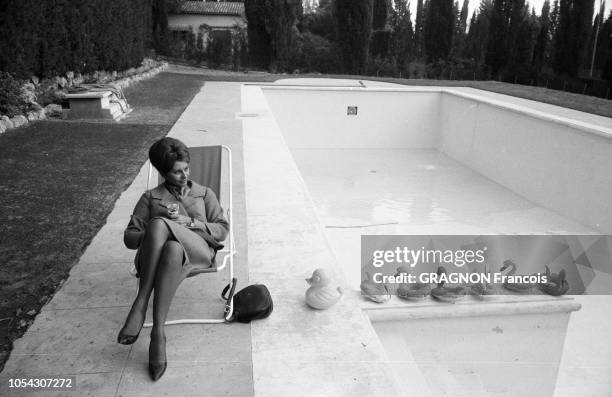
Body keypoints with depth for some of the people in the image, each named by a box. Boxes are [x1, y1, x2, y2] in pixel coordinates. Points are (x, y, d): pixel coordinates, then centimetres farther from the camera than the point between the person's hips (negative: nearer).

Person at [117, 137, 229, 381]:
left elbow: (222, 230, 14)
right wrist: (154, 233, -7)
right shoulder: (150, 198, 24)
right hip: (155, 254, 0)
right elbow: (130, 238, 15)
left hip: (198, 253, 0)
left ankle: (140, 307, -34)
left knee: (158, 224, -35)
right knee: (172, 249, -40)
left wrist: (190, 222, -2)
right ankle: (158, 334, -39)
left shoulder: (204, 194, 25)